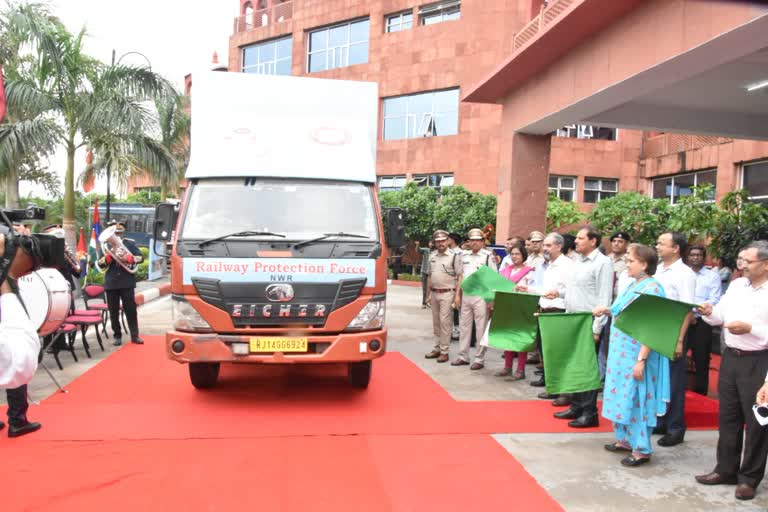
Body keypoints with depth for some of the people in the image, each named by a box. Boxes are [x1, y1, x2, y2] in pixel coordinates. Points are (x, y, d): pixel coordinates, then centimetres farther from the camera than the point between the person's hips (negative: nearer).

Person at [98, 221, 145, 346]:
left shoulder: (130, 243, 5)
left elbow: (140, 257, -2)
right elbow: (100, 264, 3)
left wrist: (130, 258, -21)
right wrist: (108, 257, -16)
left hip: (127, 282, -1)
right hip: (111, 283, 1)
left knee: (131, 309, -1)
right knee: (113, 311, 5)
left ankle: (135, 335, 4)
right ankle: (117, 336, 13)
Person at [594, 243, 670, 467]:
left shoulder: (652, 289, -18)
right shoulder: (633, 286, 10)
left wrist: (641, 360, -25)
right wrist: (607, 310, 5)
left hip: (636, 355, -9)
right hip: (621, 352, 9)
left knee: (636, 399, -1)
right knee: (623, 396, 17)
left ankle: (641, 449, 11)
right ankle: (624, 439, 30)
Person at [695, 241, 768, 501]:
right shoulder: (736, 285, 7)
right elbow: (722, 315, 10)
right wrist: (710, 313, -9)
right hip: (730, 357, 6)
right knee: (728, 416, 15)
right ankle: (726, 469, 29)